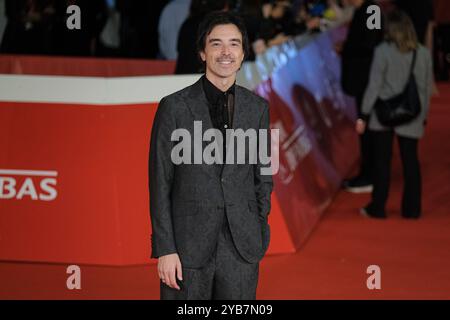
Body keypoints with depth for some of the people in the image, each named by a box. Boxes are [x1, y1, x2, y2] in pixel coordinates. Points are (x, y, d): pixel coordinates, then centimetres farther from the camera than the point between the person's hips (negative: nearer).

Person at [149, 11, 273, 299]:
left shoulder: (258, 108, 7)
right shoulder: (174, 107, -3)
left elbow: (263, 177, 13)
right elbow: (160, 184, -3)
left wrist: (260, 237, 9)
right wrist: (165, 249, -7)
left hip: (242, 245, 2)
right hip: (189, 244, -2)